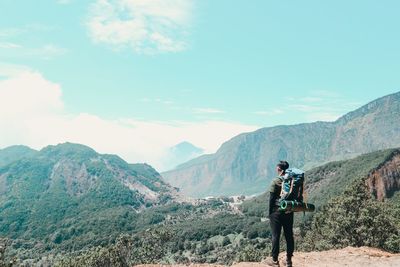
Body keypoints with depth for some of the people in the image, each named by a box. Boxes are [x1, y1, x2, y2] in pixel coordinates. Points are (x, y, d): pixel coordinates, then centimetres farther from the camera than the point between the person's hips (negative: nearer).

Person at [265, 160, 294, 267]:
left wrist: (270, 212, -1)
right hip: (289, 211, 5)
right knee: (289, 235, 10)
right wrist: (291, 208, 13)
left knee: (276, 235, 3)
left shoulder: (275, 181, -11)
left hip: (277, 211, -5)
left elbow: (271, 198, -10)